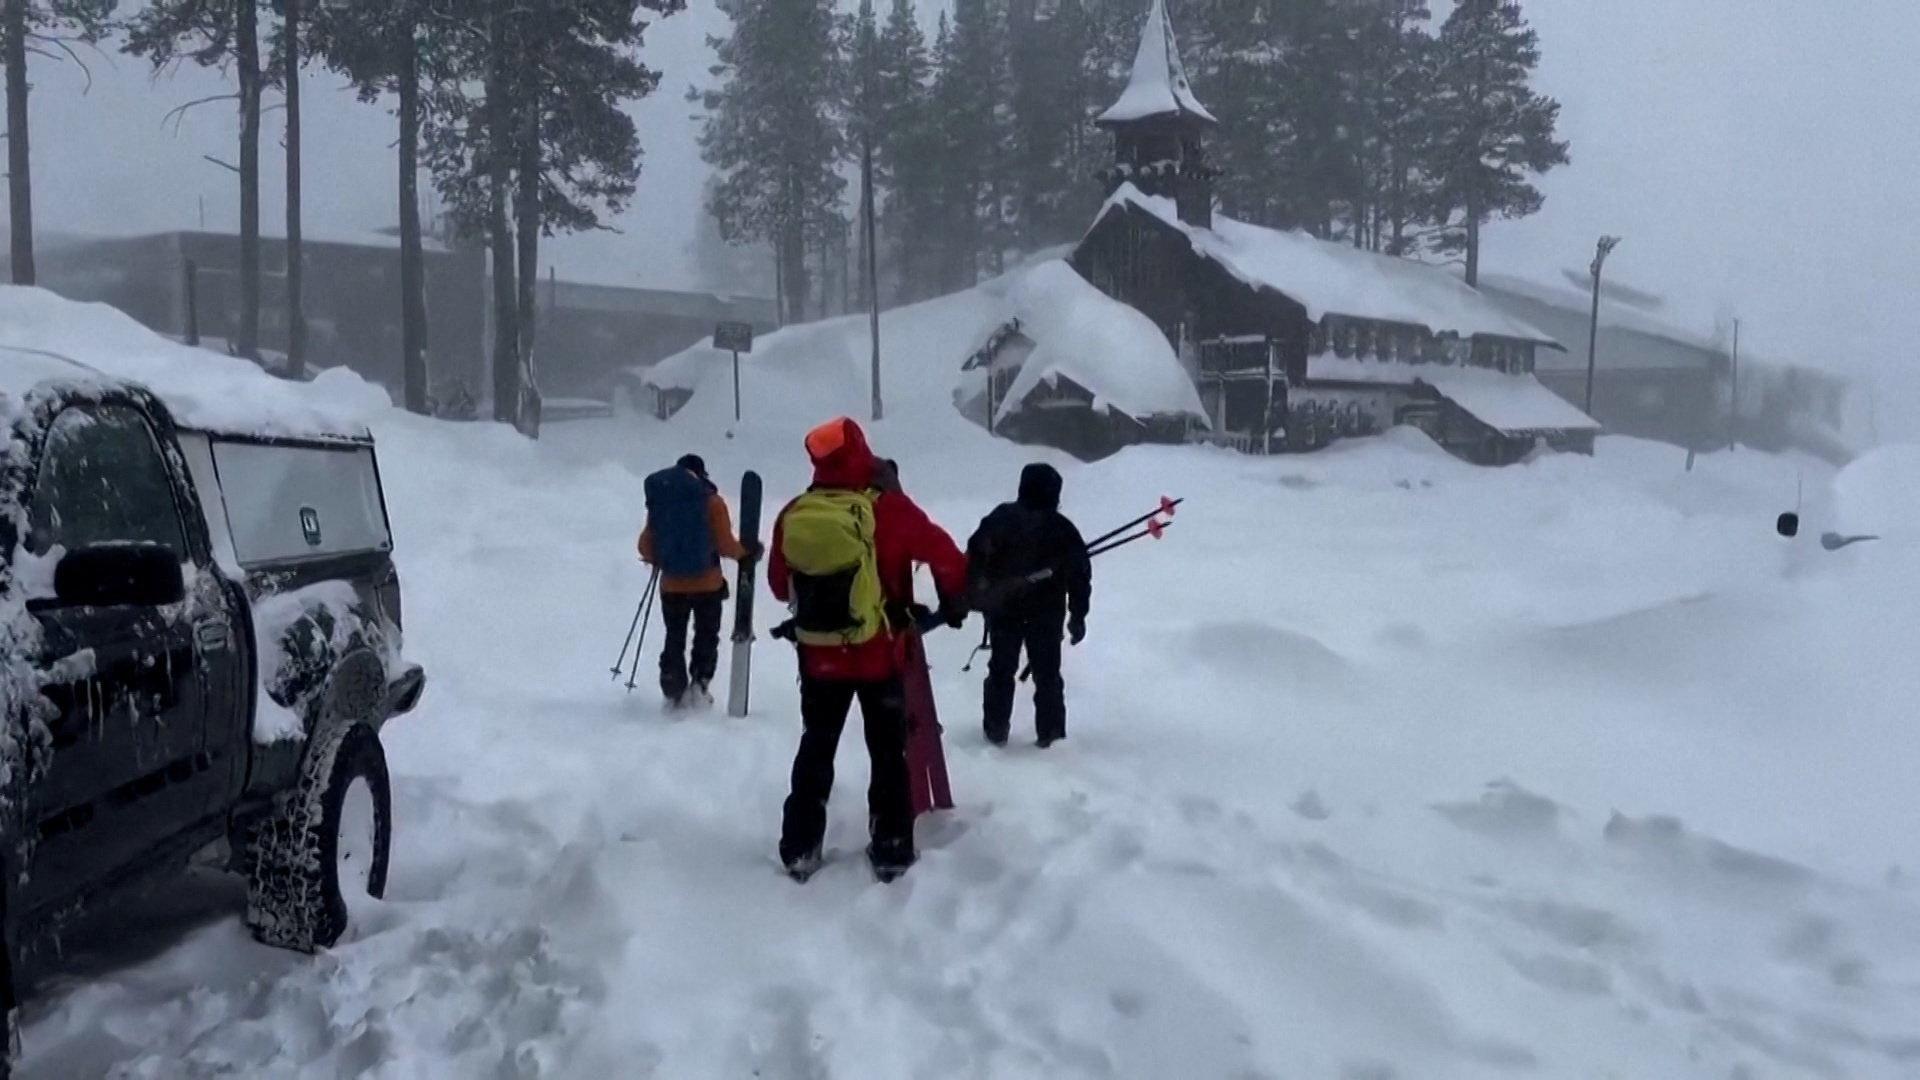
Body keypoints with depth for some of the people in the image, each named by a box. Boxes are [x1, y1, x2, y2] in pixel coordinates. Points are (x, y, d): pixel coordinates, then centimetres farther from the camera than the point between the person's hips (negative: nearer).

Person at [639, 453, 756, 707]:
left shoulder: (659, 501, -1)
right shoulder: (711, 501, -10)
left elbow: (646, 545, 2)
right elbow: (725, 544, -13)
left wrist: (655, 560, 23)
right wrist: (746, 551, 6)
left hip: (672, 587, 2)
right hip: (708, 585, -2)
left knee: (674, 640, 17)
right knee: (706, 638, 14)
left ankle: (674, 693, 14)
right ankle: (699, 684, 1)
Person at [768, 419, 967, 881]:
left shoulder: (793, 515, -4)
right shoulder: (887, 508, -15)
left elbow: (779, 584, 8)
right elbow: (945, 555, -8)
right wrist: (954, 602, 11)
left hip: (818, 656, 3)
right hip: (878, 655, -3)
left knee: (815, 748, 17)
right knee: (888, 752, 11)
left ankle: (800, 849, 19)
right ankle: (891, 852, 13)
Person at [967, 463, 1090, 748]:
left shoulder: (1000, 518, -4)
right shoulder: (1062, 529, -4)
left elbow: (975, 556, -5)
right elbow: (1079, 574, -2)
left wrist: (976, 593, 6)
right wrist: (1078, 615, 6)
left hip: (1002, 610, 1)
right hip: (1047, 614, 0)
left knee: (1001, 669, 14)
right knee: (1047, 674, 12)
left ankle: (996, 729, 15)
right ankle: (1049, 732, 12)